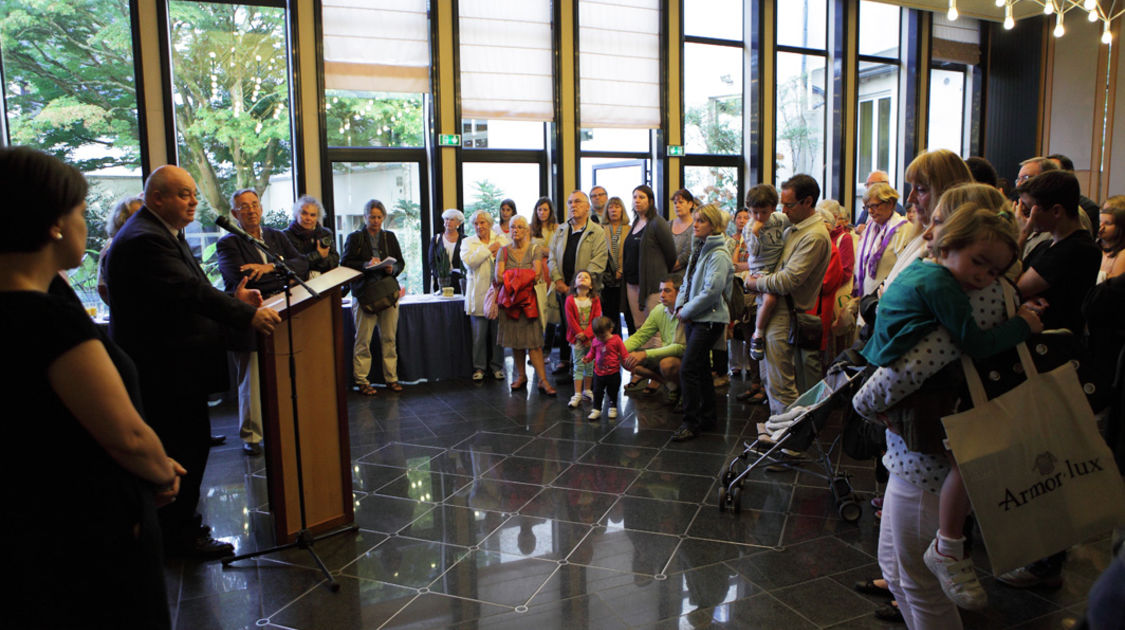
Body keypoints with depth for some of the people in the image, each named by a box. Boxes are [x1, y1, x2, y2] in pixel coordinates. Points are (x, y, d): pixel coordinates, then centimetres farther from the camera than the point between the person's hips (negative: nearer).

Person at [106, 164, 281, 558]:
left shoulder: (164, 234, 17)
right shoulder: (144, 240, -19)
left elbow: (188, 290, 16)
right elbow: (188, 290, -29)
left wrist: (232, 300, 1)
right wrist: (247, 315, -32)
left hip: (172, 365, 11)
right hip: (166, 369, -11)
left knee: (187, 444, 17)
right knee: (187, 445, -2)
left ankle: (177, 525, 30)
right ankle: (179, 534, 12)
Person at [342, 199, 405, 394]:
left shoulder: (390, 237, 15)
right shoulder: (355, 238, 5)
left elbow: (400, 262, 15)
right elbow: (345, 263, -2)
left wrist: (392, 269, -7)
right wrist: (366, 265, -17)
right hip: (364, 294, -3)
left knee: (389, 338, 6)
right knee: (363, 340, -3)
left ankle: (391, 378, 14)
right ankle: (361, 381, 5)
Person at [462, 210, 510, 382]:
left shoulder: (502, 239, 11)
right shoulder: (468, 242, 9)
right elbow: (468, 261, -10)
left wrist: (499, 255, -13)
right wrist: (488, 249, -8)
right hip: (478, 295, -1)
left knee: (498, 333, 5)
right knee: (479, 334, 1)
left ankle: (497, 366, 18)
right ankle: (479, 367, 13)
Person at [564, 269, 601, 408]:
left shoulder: (595, 300, -1)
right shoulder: (570, 300, -5)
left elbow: (596, 319, -7)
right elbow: (571, 320, -7)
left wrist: (586, 334, -17)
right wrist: (581, 335, -11)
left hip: (590, 337, 2)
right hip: (577, 338, -2)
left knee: (589, 365, 10)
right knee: (578, 365, -1)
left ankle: (587, 390, 25)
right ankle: (577, 394, -1)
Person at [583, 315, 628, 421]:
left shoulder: (616, 340, -12)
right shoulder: (595, 341, -3)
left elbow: (623, 354, -6)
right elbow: (592, 352, 9)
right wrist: (587, 358, -9)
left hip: (613, 373, -2)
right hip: (599, 373, 2)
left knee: (613, 392, 13)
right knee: (597, 392, 5)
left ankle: (613, 408, 32)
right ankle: (596, 410, 15)